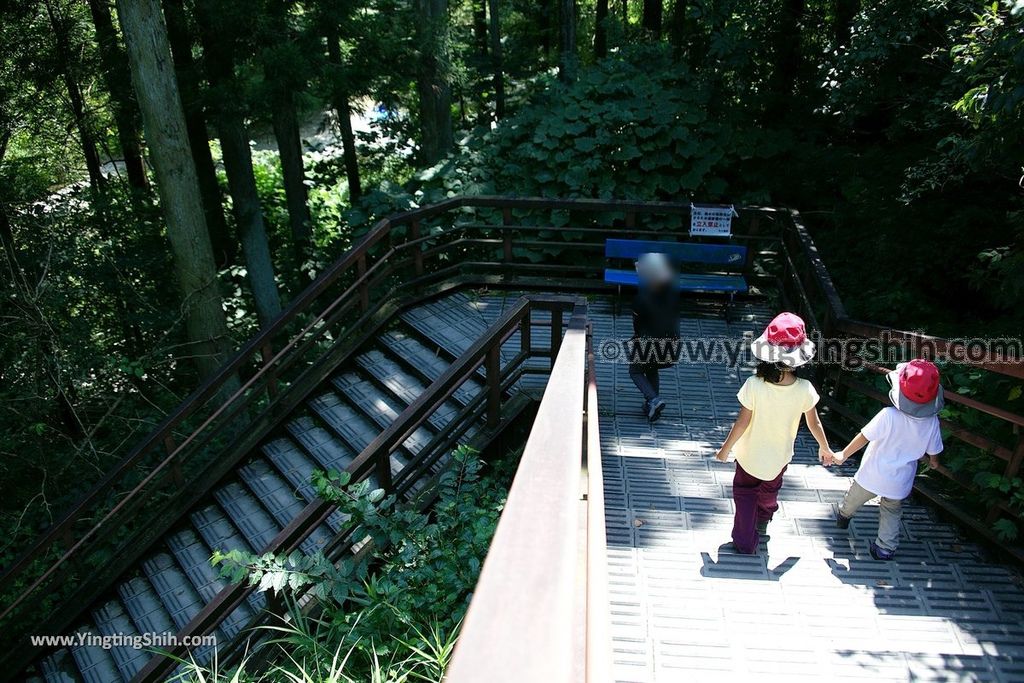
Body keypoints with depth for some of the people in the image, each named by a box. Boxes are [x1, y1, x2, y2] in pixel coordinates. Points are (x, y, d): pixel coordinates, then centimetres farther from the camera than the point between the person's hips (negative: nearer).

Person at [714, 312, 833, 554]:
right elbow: (814, 423, -9)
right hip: (779, 456, 3)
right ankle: (763, 523, 57)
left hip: (750, 454, -3)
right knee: (769, 492, 31)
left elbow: (742, 423, -21)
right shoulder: (805, 389, -24)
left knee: (744, 493, 21)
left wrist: (725, 449, -5)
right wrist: (824, 448, 12)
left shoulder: (754, 385, -31)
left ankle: (745, 542, 28)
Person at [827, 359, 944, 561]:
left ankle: (843, 517, 53)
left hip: (872, 476, -2)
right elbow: (933, 453, -3)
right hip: (899, 483, 2)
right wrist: (933, 462, 22)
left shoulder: (889, 416, -30)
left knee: (854, 499, 27)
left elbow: (863, 437, -20)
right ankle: (885, 549, 31)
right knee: (892, 513, 27)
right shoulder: (932, 422, -18)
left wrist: (843, 455, -4)